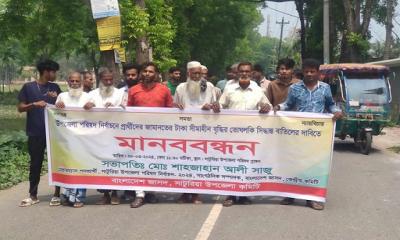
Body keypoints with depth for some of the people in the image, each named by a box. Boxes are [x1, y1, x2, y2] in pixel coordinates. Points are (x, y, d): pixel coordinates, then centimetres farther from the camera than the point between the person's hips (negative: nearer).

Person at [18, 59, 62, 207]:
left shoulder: (55, 88, 9)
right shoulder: (28, 87, 1)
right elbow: (20, 108, 0)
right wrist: (35, 104, -16)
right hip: (35, 132, -2)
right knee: (35, 163, 6)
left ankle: (57, 194, 12)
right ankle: (33, 196, 16)